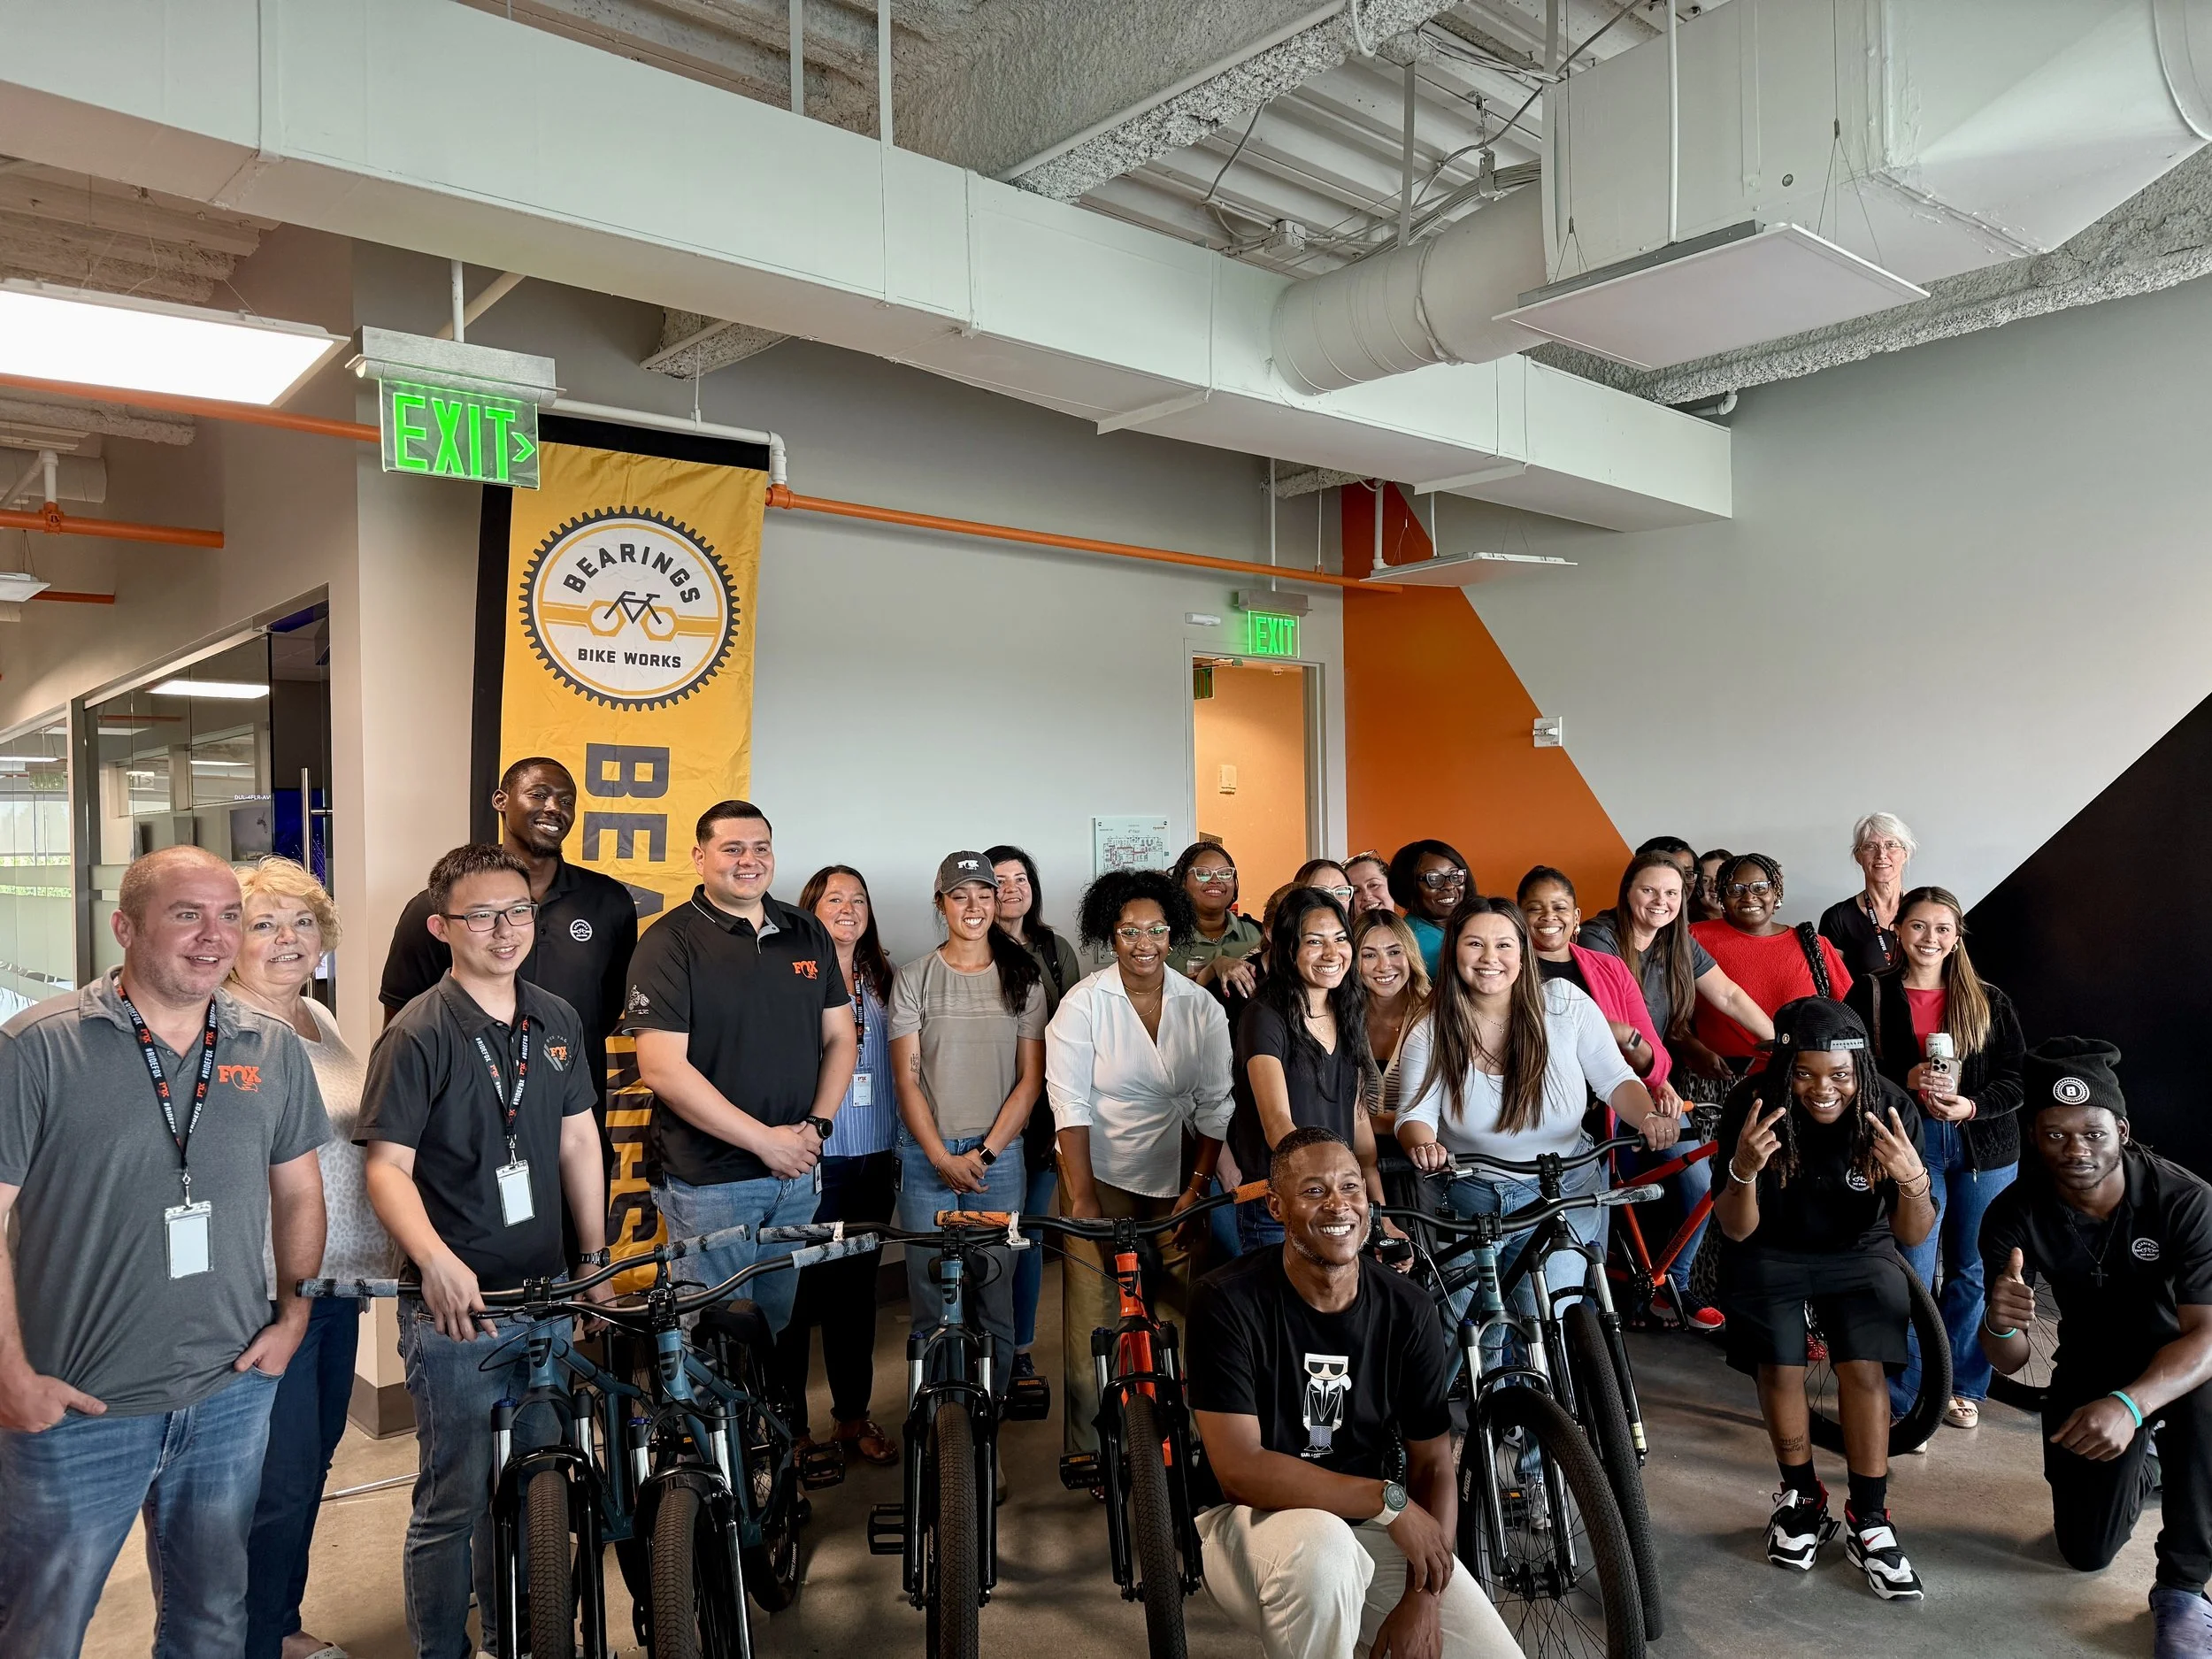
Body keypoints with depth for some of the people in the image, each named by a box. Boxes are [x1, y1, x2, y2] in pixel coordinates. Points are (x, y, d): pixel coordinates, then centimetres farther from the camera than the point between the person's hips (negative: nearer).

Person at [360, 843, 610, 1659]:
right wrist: (437, 1262, -30)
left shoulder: (557, 1021, 6)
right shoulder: (419, 1033, -11)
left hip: (546, 1295, 6)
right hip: (454, 1308, -5)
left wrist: (597, 1263, 10)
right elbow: (388, 1166, -14)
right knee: (457, 1499, 5)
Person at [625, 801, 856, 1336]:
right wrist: (764, 1140, -16)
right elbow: (663, 1068, -16)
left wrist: (817, 1125, -4)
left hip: (798, 1174, 5)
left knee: (778, 1323, 17)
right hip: (709, 1183, -5)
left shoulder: (808, 935, 8)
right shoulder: (670, 942, -9)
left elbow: (840, 1037, 12)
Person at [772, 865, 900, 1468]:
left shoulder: (880, 983, 12)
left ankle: (854, 1416, 28)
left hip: (872, 1163, 6)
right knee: (796, 1293, -1)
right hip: (809, 1161, -5)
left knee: (857, 1289, 15)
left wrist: (896, 1149, 16)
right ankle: (790, 1425, 15)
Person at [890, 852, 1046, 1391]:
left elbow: (1032, 1078, 2)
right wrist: (943, 1158, -8)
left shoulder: (1024, 976, 5)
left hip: (999, 1155, 0)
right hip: (927, 1156, 0)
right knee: (931, 1295, 2)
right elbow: (907, 1078, 1)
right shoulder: (914, 977, 4)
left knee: (995, 1295, 1)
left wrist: (985, 1153, -6)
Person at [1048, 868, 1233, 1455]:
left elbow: (1215, 1106, 2)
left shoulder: (1202, 1007, 1)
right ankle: (1088, 1452, 9)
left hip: (1175, 1182, 3)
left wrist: (1196, 1190, -4)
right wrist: (1082, 1198, -16)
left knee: (1178, 1313, 1)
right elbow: (1069, 1103, -10)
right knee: (1093, 1322, -4)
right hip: (1100, 1178, -2)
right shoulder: (1083, 1004, -6)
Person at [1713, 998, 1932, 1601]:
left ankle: (1868, 1521, 2)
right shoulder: (1753, 1105, -25)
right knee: (1780, 1370, -13)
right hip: (1769, 1252, -1)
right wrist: (1744, 1170, -44)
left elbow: (1914, 1235, -17)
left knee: (1863, 1369, -15)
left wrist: (1913, 1180, -39)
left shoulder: (1891, 1110, -22)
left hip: (1857, 1251, 1)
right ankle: (1801, 1498, 12)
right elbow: (1738, 1230, -22)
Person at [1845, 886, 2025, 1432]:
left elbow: (2017, 1078, 4)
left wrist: (1971, 1105, -14)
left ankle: (1962, 1386, 28)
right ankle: (1904, 1398, 6)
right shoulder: (1873, 993, 1)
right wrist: (1906, 1081, -18)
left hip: (1984, 1147, 3)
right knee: (1911, 1274, -5)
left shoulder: (1988, 1000, 7)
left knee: (1973, 1270, 11)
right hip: (1909, 1143, -2)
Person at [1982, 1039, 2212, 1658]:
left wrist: (2129, 1404, -51)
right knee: (2088, 1553, 1)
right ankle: (2136, 1462, 36)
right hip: (2088, 1368, 3)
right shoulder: (2014, 1216, -20)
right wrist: (2001, 1326, -46)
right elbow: (2010, 1362, -20)